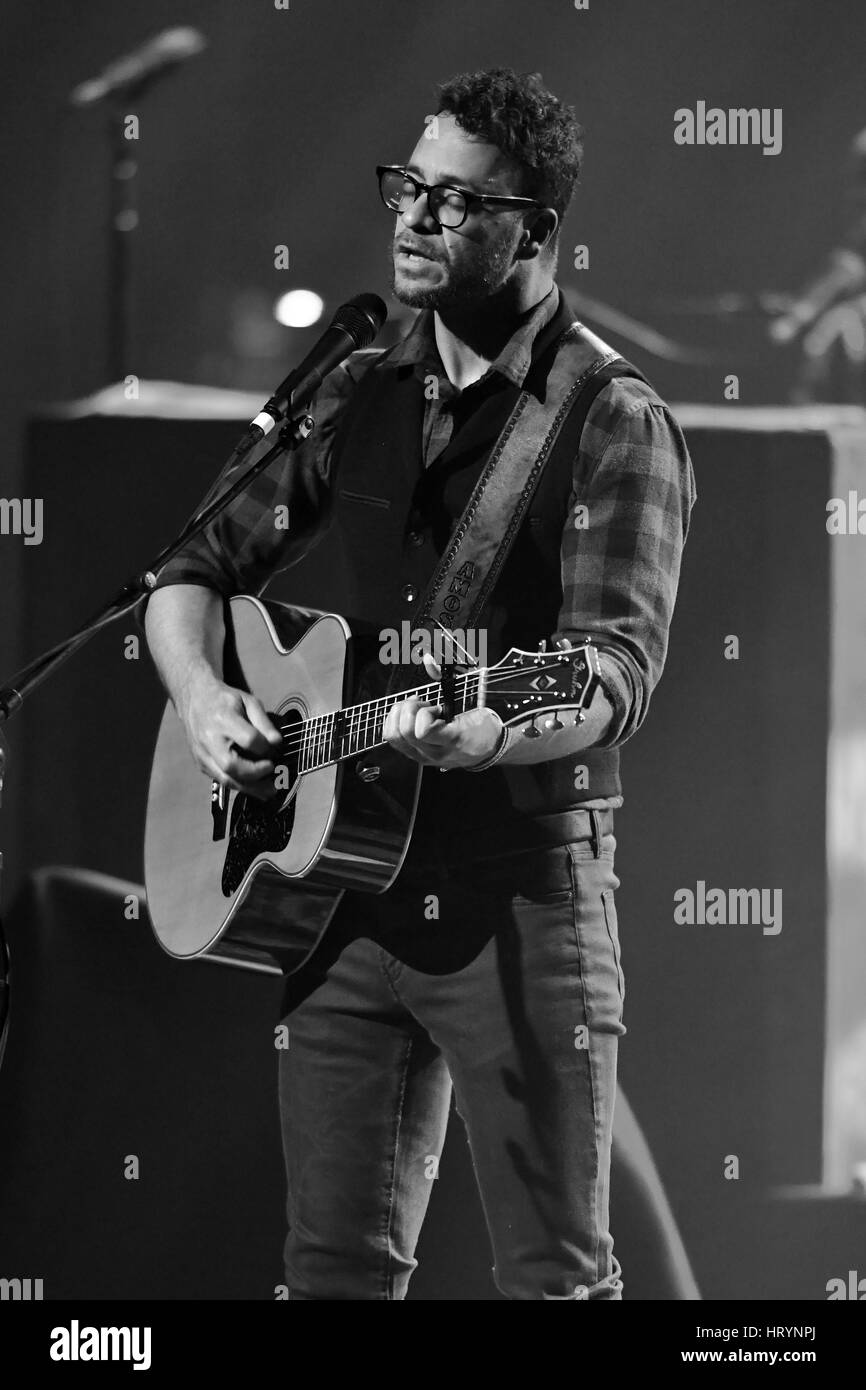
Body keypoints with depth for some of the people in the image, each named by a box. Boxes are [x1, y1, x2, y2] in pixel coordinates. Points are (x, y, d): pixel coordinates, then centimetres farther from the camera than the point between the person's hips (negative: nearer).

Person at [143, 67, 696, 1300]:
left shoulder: (615, 426, -6)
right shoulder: (355, 401, 13)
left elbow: (614, 674, -18)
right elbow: (198, 570, 18)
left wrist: (474, 734, -37)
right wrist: (203, 699, -4)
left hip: (523, 889, -5)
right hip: (343, 882, 5)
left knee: (556, 1275, 0)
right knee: (336, 1265, 9)